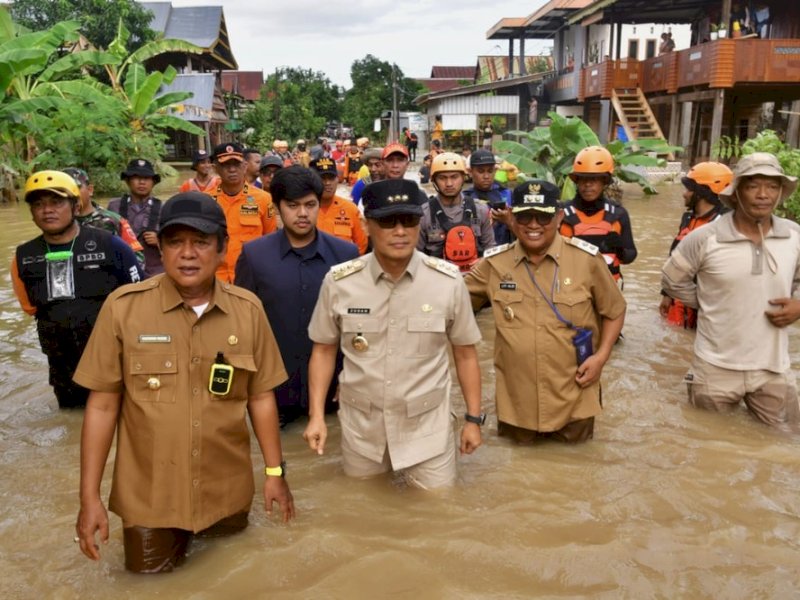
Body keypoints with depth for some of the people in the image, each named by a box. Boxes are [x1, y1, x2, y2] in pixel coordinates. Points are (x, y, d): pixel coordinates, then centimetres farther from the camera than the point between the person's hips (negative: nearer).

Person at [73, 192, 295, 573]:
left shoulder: (248, 310, -7)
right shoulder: (123, 307, -14)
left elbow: (261, 396, 1)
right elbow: (103, 404, -10)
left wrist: (274, 472, 2)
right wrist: (90, 496, -9)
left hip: (227, 487, 2)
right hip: (148, 491, -2)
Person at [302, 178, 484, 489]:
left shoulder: (448, 281, -11)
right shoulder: (338, 282, -10)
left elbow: (465, 352, 0)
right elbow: (324, 349, 3)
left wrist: (473, 418, 2)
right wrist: (316, 415, -3)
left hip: (427, 423, -1)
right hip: (360, 423, 1)